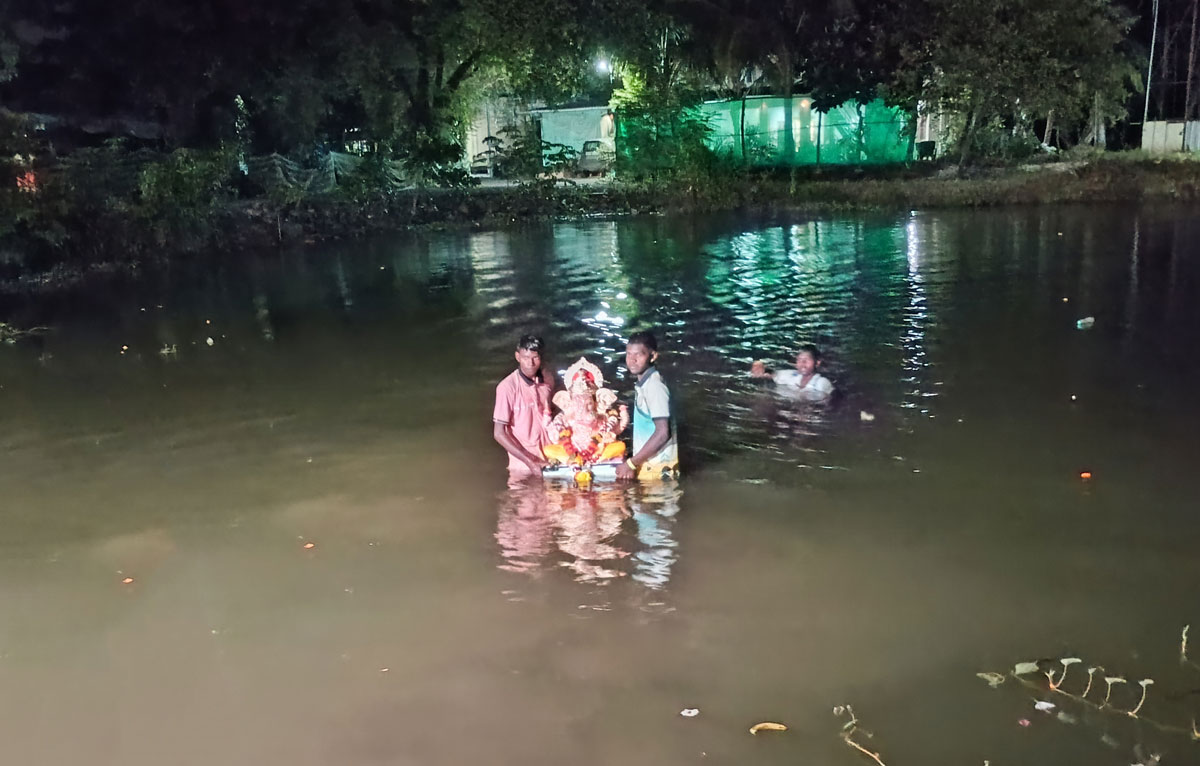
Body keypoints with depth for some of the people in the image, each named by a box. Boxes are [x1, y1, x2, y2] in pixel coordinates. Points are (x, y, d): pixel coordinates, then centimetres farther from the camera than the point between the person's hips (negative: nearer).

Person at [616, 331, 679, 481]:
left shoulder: (654, 385, -16)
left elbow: (662, 433, -21)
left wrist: (631, 463, -16)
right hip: (646, 464, 8)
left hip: (656, 468, -8)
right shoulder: (643, 384, 11)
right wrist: (634, 463, 13)